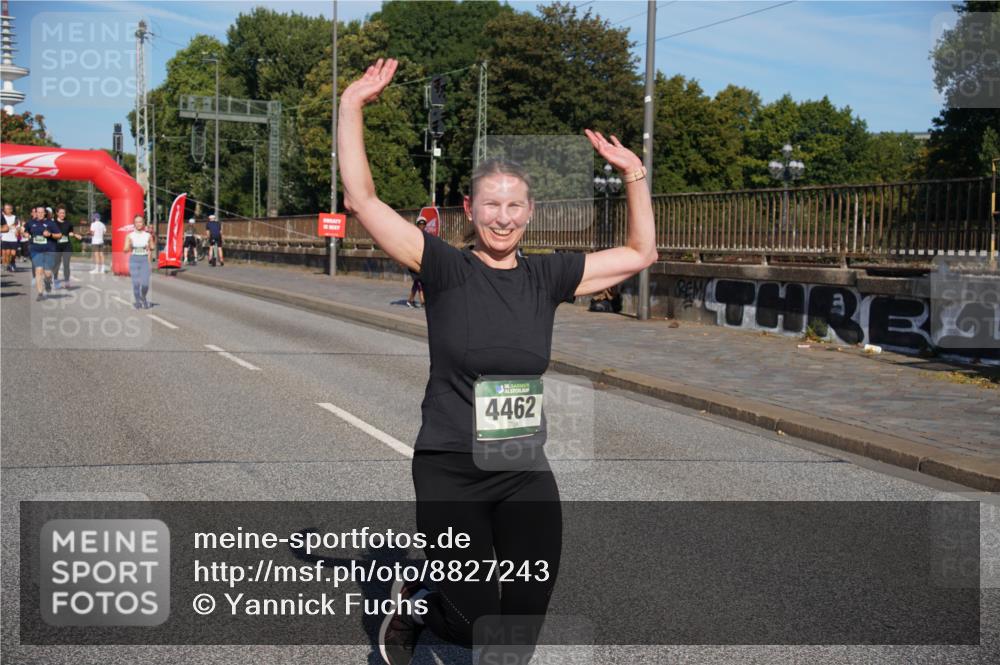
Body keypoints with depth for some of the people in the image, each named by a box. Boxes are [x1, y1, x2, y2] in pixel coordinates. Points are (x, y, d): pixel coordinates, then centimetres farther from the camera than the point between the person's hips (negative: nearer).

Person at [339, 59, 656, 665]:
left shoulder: (547, 277, 4)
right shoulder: (445, 268, -6)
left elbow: (641, 253, 12)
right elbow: (363, 199, -13)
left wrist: (633, 174, 5)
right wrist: (352, 107, -15)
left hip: (527, 475, 4)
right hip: (451, 472, -3)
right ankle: (414, 602, 32)